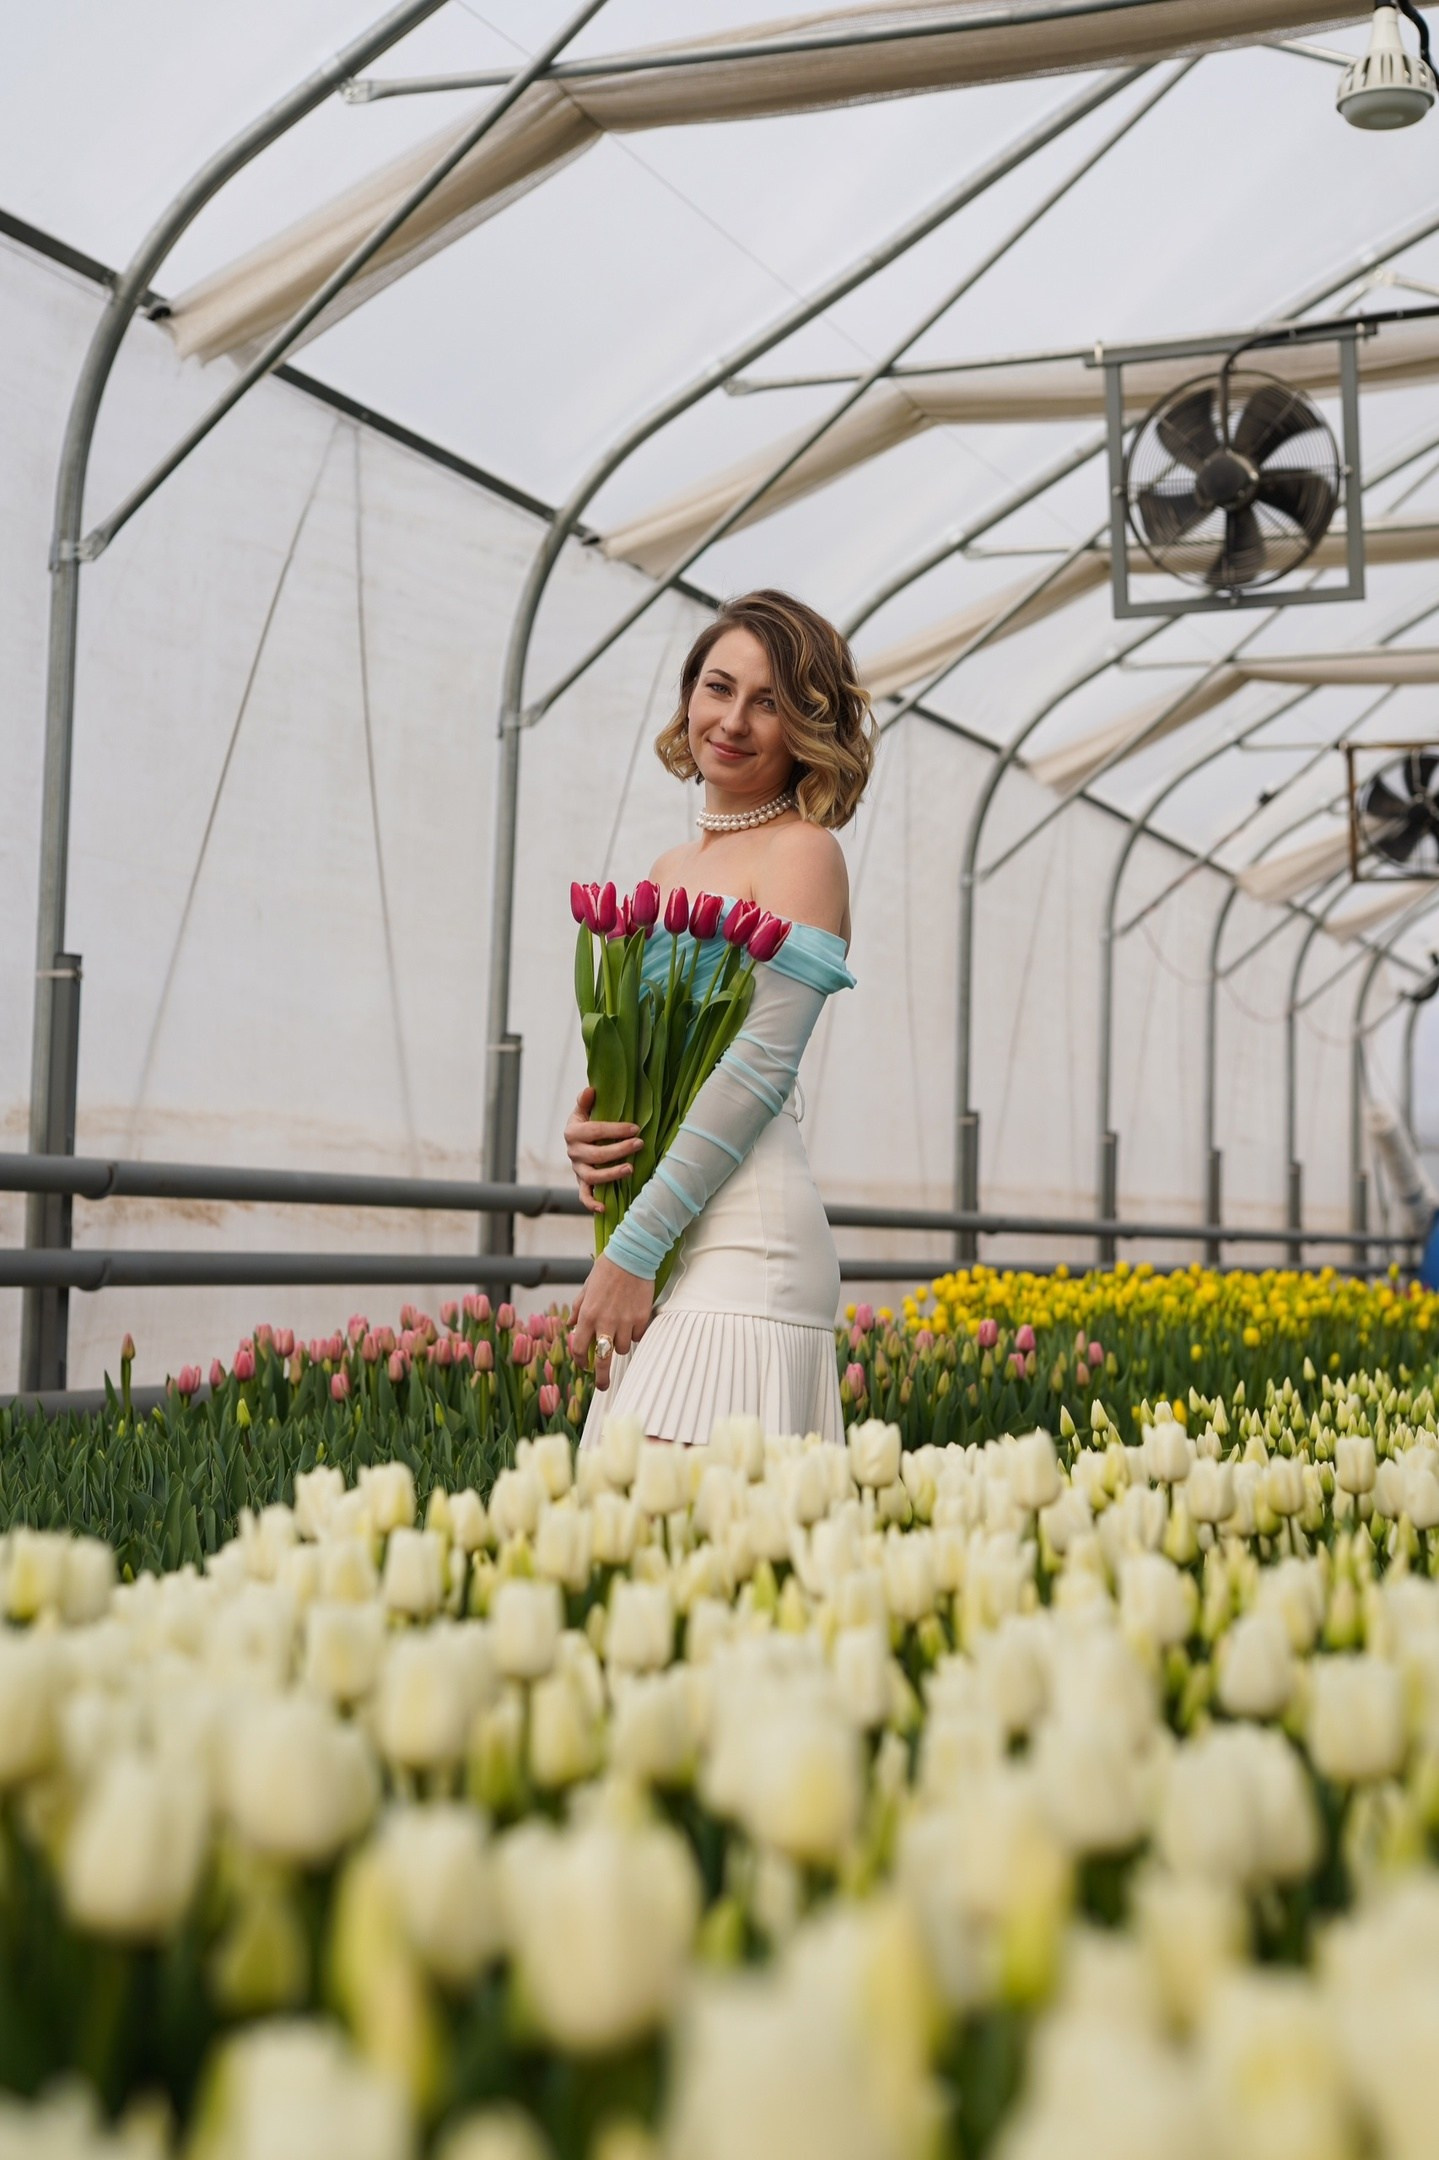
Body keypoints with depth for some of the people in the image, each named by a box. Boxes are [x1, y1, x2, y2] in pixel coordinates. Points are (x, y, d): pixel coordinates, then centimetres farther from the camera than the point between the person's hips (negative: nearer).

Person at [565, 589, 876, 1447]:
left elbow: (760, 1066, -13)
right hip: (667, 1242, 8)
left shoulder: (804, 852, -4)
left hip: (747, 1237, -8)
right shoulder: (669, 870, 19)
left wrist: (632, 1248, -16)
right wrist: (583, 1133, -3)